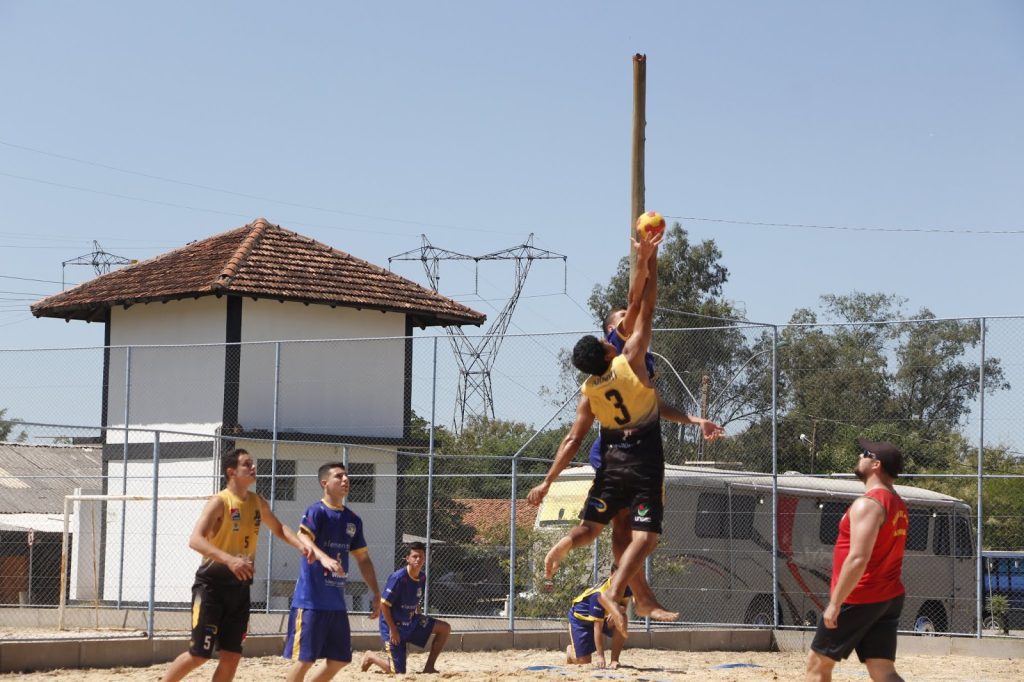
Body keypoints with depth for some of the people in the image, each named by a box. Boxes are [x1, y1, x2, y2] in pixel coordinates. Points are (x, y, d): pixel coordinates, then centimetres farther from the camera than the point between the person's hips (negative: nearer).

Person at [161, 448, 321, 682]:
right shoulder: (220, 502, -15)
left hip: (240, 586, 7)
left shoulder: (258, 503, 7)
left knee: (232, 655, 4)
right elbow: (195, 540, -27)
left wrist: (301, 546, 7)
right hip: (212, 584, -7)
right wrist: (229, 559, -41)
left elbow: (278, 528, 26)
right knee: (199, 654, -6)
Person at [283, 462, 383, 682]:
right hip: (310, 599, -8)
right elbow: (303, 538, -30)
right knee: (304, 658, -6)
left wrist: (376, 593, 18)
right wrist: (324, 558, -48)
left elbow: (363, 558, 21)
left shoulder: (353, 520, 13)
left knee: (339, 659, 10)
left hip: (337, 602, 8)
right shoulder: (316, 512, -10)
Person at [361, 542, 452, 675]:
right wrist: (393, 629, -19)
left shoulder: (422, 578, 0)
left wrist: (420, 620, 7)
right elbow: (384, 604, -20)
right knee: (398, 671, -8)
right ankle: (371, 657, 21)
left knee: (445, 628, -5)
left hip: (411, 623, 7)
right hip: (394, 625, -7)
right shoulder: (398, 578, -23)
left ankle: (429, 667, 3)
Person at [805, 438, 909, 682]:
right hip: (889, 598, 8)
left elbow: (857, 559, -24)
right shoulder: (898, 505, 14)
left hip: (859, 599, -8)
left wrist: (835, 603, -22)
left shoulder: (867, 504, -16)